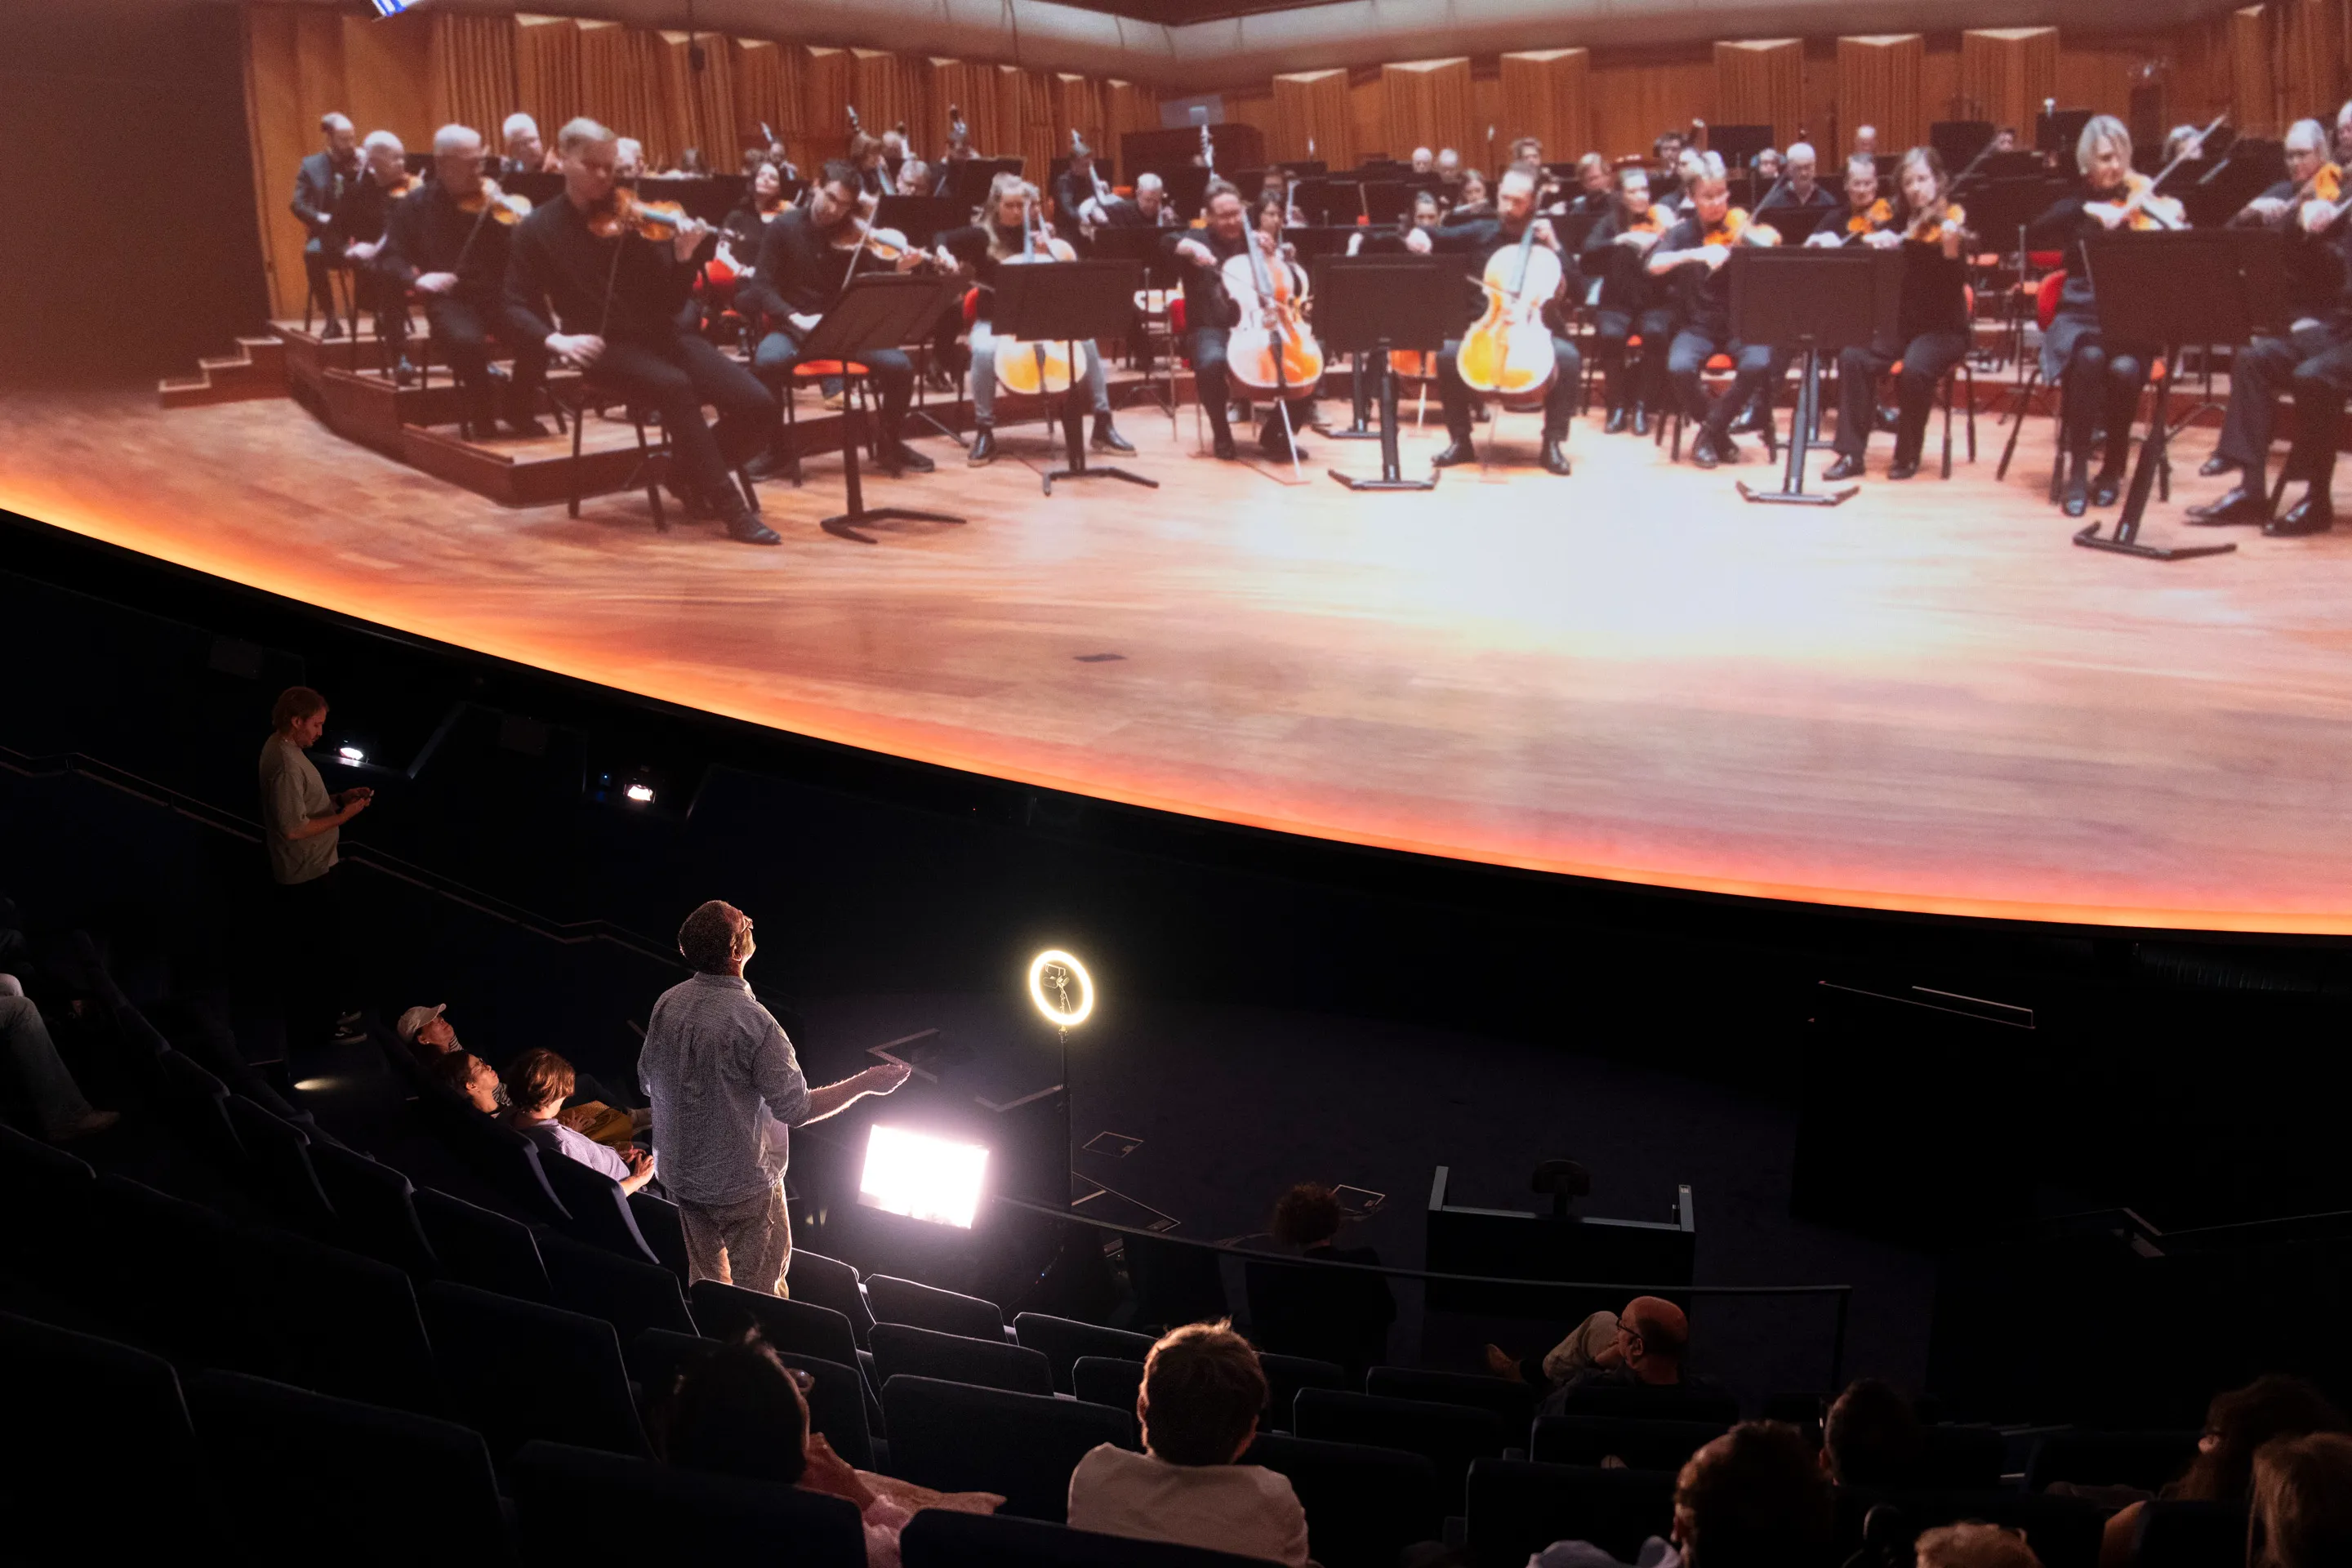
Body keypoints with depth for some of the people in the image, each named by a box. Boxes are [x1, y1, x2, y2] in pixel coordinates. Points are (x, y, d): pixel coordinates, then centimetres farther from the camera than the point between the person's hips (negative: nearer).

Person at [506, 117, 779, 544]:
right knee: (676, 387, -37)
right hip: (609, 345, -3)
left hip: (662, 333, 3)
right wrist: (554, 338, -16)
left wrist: (684, 257, -17)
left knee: (757, 405, -17)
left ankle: (691, 470, 10)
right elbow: (518, 307, 4)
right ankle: (731, 507, -27)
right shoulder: (537, 230, 3)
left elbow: (673, 302, 4)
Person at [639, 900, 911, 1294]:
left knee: (706, 1279, 22)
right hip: (743, 1183, -6)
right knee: (756, 1290, 10)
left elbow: (646, 1077, 7)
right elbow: (796, 1109, -22)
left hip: (681, 1174, 6)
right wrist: (866, 1084, -13)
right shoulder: (753, 1022, -27)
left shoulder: (668, 1004, -8)